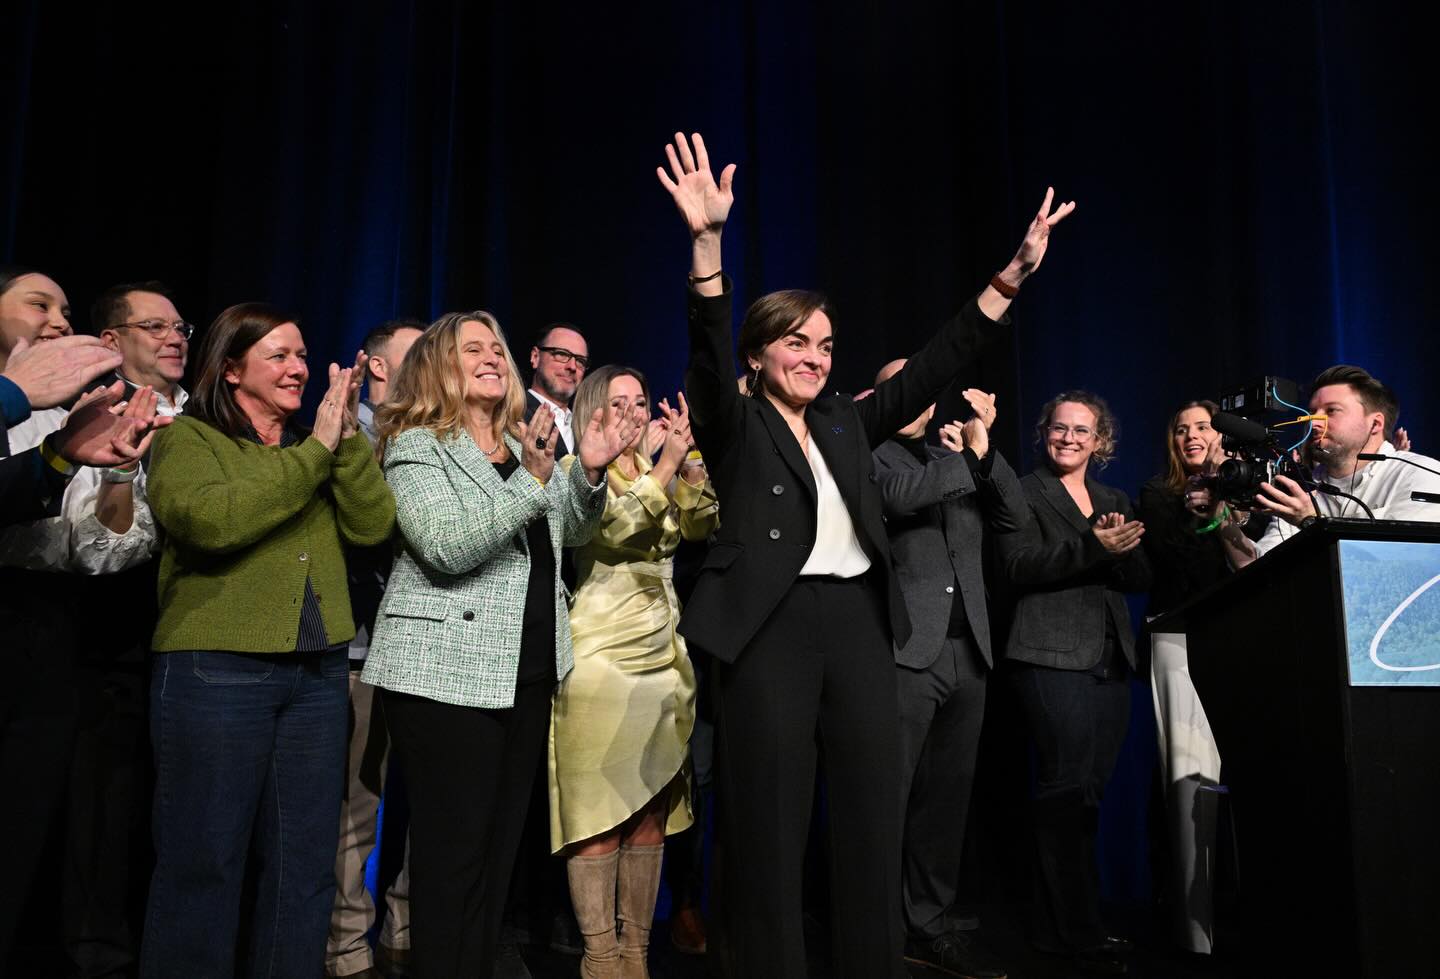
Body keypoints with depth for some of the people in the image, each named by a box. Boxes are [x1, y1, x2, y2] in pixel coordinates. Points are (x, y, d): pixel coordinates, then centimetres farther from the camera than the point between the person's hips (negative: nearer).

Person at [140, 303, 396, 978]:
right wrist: (315, 451, -16)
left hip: (318, 670, 6)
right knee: (203, 863, 3)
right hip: (216, 670, -5)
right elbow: (211, 518, -20)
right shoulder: (187, 439, 0)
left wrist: (348, 440, -8)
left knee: (304, 863, 12)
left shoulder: (317, 449, 15)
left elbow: (372, 526, 2)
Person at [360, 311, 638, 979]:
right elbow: (447, 550, -18)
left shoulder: (524, 443, 15)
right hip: (447, 672, -7)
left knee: (500, 845, 13)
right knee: (453, 850, -1)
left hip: (526, 671, 7)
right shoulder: (416, 447, -5)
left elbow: (569, 535, 14)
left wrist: (588, 473, -4)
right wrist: (532, 480, -24)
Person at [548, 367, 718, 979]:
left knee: (651, 813, 8)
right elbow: (615, 525, -18)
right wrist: (666, 463, -22)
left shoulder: (662, 471, 16)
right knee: (600, 813, -2)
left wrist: (689, 461, -9)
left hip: (664, 655, 6)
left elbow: (704, 525, 2)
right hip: (602, 658, -6)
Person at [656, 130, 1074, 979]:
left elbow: (931, 369, 14)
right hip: (773, 624, -5)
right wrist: (709, 242, -27)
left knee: (875, 828, 5)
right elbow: (709, 354, -13)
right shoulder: (735, 423, 6)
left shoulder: (846, 424, 19)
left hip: (860, 623, 5)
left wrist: (1013, 275, 6)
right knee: (769, 834, 0)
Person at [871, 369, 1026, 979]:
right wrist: (968, 459, -6)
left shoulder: (957, 456, 20)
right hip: (905, 648, -6)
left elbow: (1016, 517, 10)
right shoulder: (871, 454, 3)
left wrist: (985, 451, -1)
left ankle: (930, 926, 22)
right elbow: (900, 495, -17)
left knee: (947, 796, 11)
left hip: (968, 649, 6)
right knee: (889, 797, -4)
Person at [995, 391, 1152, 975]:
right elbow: (1018, 567, -12)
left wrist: (1122, 550, -11)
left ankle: (1055, 924, 18)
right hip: (1054, 658, -6)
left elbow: (1141, 579, 11)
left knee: (1089, 790, 8)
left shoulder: (1115, 502, 19)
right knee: (1068, 790, -9)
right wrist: (1092, 548, -23)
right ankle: (1079, 932, -1)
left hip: (1112, 662, 7)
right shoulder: (1025, 493, 2)